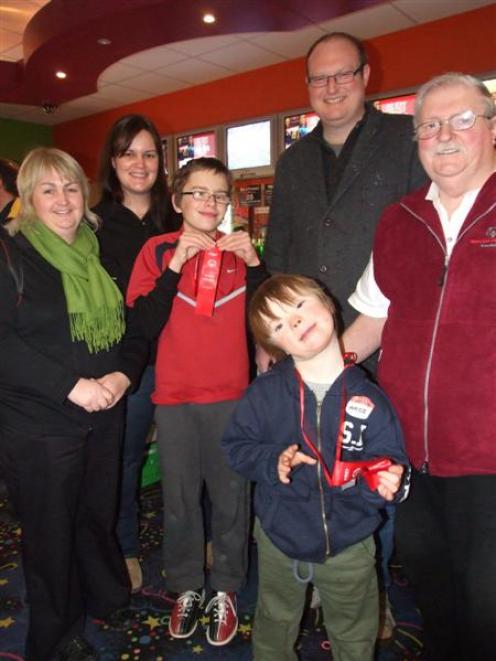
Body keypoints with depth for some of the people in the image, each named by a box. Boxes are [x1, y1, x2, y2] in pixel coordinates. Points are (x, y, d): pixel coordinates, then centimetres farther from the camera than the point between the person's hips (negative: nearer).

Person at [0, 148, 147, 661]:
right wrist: (73, 386, -23)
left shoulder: (99, 253, 8)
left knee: (99, 516, 18)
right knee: (51, 531, 11)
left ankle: (108, 600, 44)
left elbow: (131, 325, 10)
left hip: (104, 416, 5)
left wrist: (122, 374, -8)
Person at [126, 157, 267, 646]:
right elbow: (147, 324, -10)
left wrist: (254, 264, -15)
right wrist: (176, 264, -19)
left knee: (230, 496, 9)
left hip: (231, 394, 1)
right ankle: (187, 587, 35)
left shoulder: (238, 250, 4)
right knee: (179, 499, 13)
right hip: (175, 396, 0)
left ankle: (225, 589, 31)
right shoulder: (158, 250, -1)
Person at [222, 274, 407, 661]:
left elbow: (388, 465, -10)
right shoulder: (265, 393, -14)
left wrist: (382, 484, -32)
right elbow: (236, 446, -6)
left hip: (348, 546, 0)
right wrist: (272, 463, -23)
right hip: (279, 541, 1)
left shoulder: (369, 399, -17)